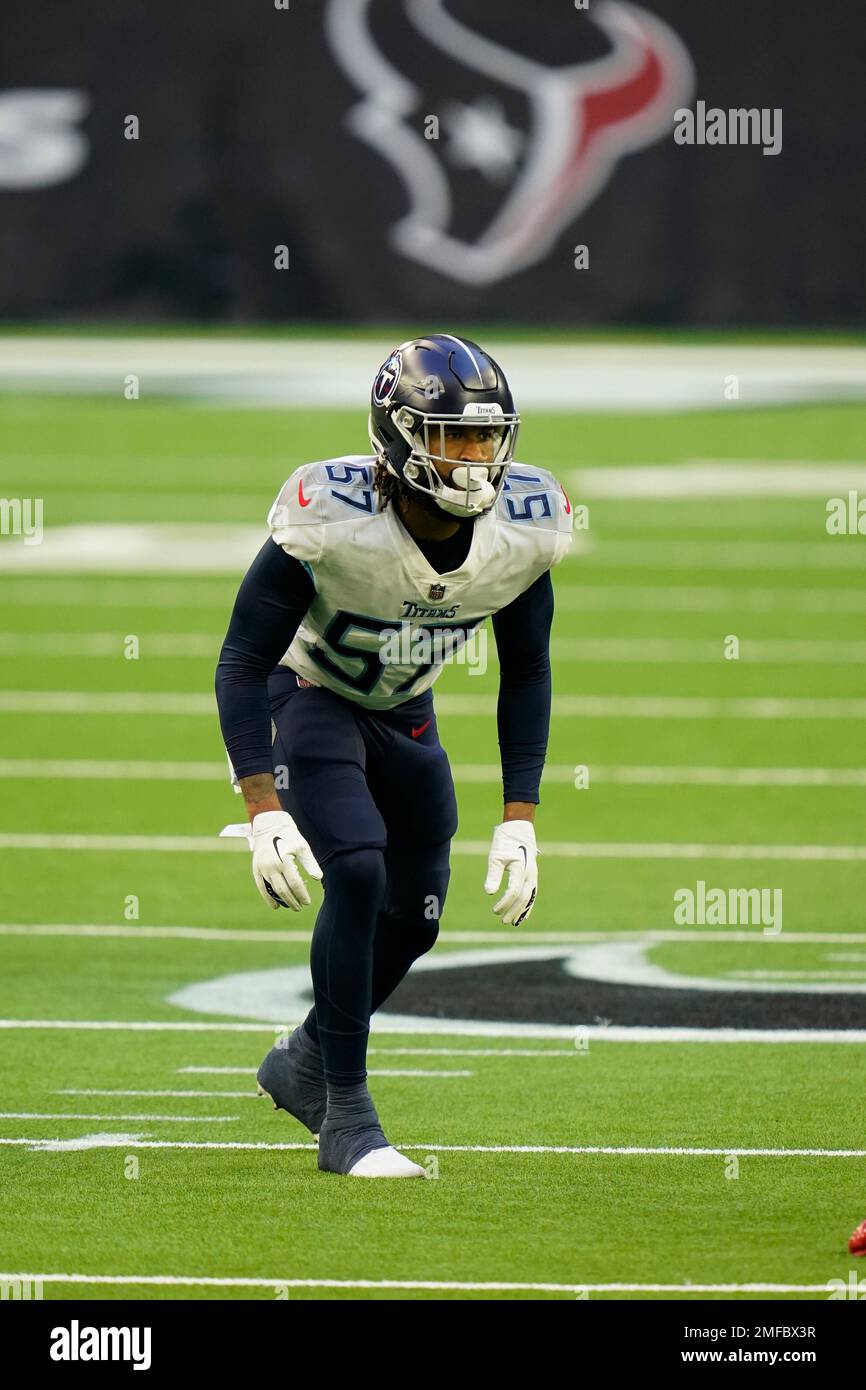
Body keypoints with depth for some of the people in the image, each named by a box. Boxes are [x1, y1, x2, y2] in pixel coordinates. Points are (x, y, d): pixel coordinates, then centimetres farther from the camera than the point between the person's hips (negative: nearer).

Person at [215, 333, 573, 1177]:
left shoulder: (524, 527, -20)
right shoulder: (329, 518, -35)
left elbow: (526, 675, -4)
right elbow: (242, 664, -26)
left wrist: (519, 821, -8)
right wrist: (265, 813, -34)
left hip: (403, 712, 6)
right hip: (307, 694, -6)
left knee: (415, 916, 10)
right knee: (358, 871, -24)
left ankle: (304, 1062, 37)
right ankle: (345, 1116, -15)